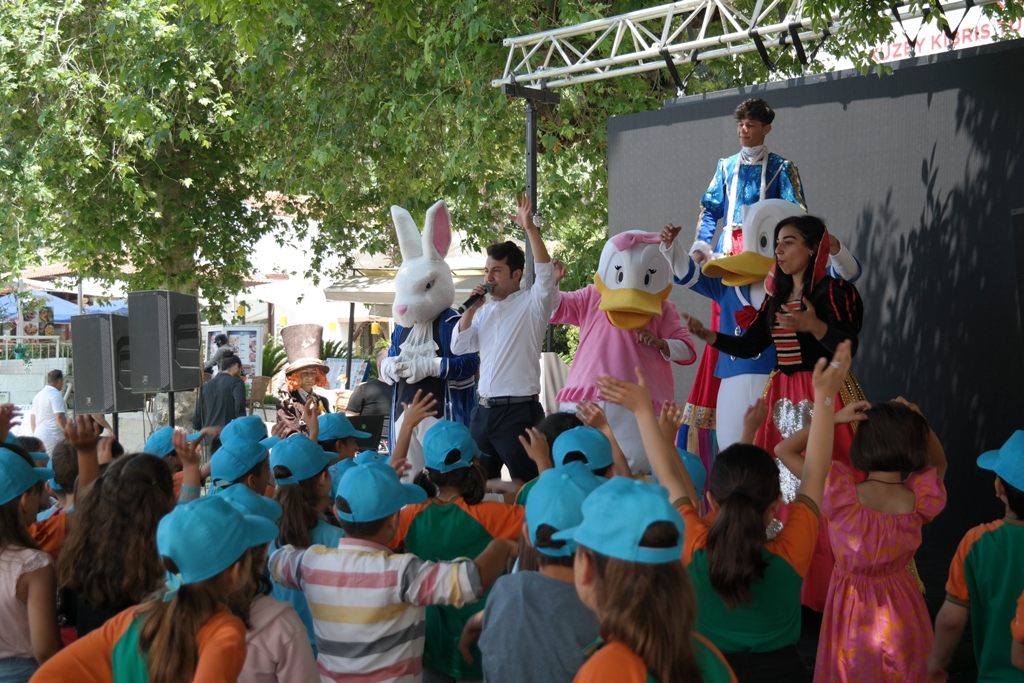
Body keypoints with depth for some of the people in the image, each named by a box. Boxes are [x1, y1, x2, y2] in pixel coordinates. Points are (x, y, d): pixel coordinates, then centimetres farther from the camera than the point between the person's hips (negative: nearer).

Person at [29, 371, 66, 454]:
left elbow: (32, 418, 23)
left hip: (38, 435, 9)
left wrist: (35, 435, 29)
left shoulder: (38, 395, 17)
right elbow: (59, 417, -19)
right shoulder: (56, 394, -11)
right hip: (53, 437, -9)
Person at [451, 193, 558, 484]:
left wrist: (530, 228, -26)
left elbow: (546, 273, -20)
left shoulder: (532, 304, -3)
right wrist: (470, 310, -1)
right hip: (484, 410, 7)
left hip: (519, 409, -7)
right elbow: (459, 347, 10)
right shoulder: (485, 310, 14)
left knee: (527, 483, -5)